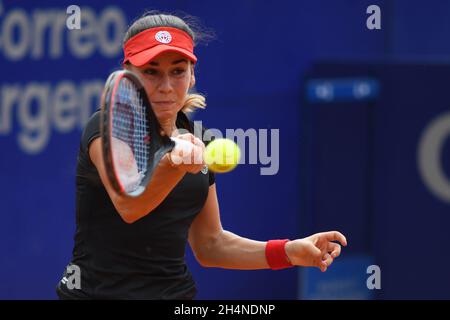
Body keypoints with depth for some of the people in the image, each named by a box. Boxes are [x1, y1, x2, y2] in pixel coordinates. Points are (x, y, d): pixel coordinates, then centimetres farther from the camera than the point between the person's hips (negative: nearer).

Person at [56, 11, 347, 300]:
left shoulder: (197, 140, 6)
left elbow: (209, 245, 12)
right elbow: (127, 204, -32)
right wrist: (173, 163, -50)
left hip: (177, 291, 5)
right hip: (99, 291, -5)